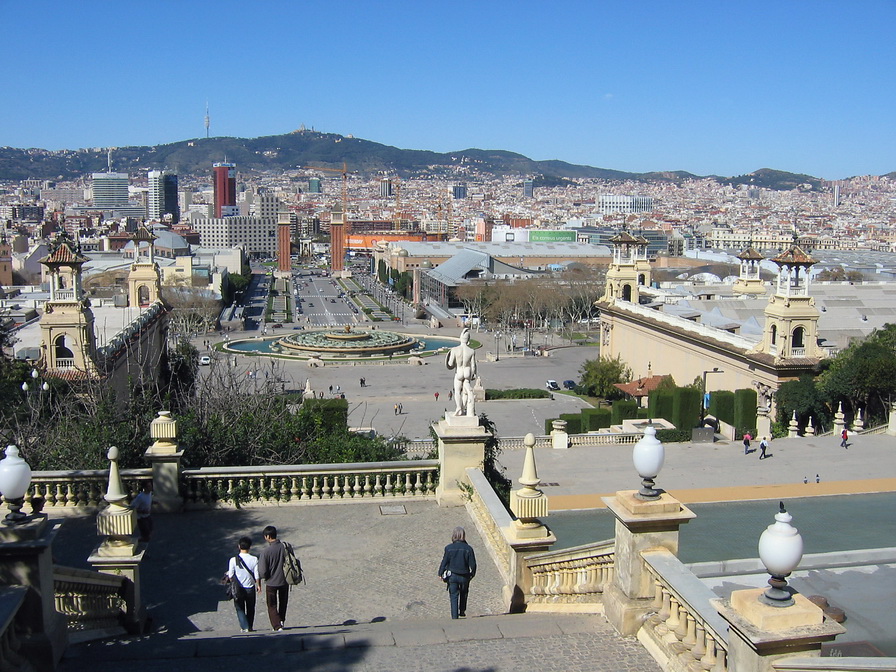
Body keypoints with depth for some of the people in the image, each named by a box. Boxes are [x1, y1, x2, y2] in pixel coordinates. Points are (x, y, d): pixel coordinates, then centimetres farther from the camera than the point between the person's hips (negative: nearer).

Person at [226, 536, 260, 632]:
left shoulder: (233, 560, -12)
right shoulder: (254, 559, -11)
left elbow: (230, 576, -5)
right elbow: (257, 575, -6)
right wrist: (258, 585, 11)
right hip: (250, 588, 1)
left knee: (240, 608, 10)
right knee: (250, 609, 17)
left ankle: (244, 627, -2)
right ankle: (250, 627, 24)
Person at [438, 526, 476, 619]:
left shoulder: (449, 548, -12)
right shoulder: (468, 548, -11)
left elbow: (444, 562, -5)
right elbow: (472, 564, -6)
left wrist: (440, 573, 8)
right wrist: (472, 574, 11)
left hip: (452, 576, -1)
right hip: (464, 576, 1)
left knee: (454, 596, 8)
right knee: (463, 594, 26)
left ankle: (455, 617, 6)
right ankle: (462, 611, 36)